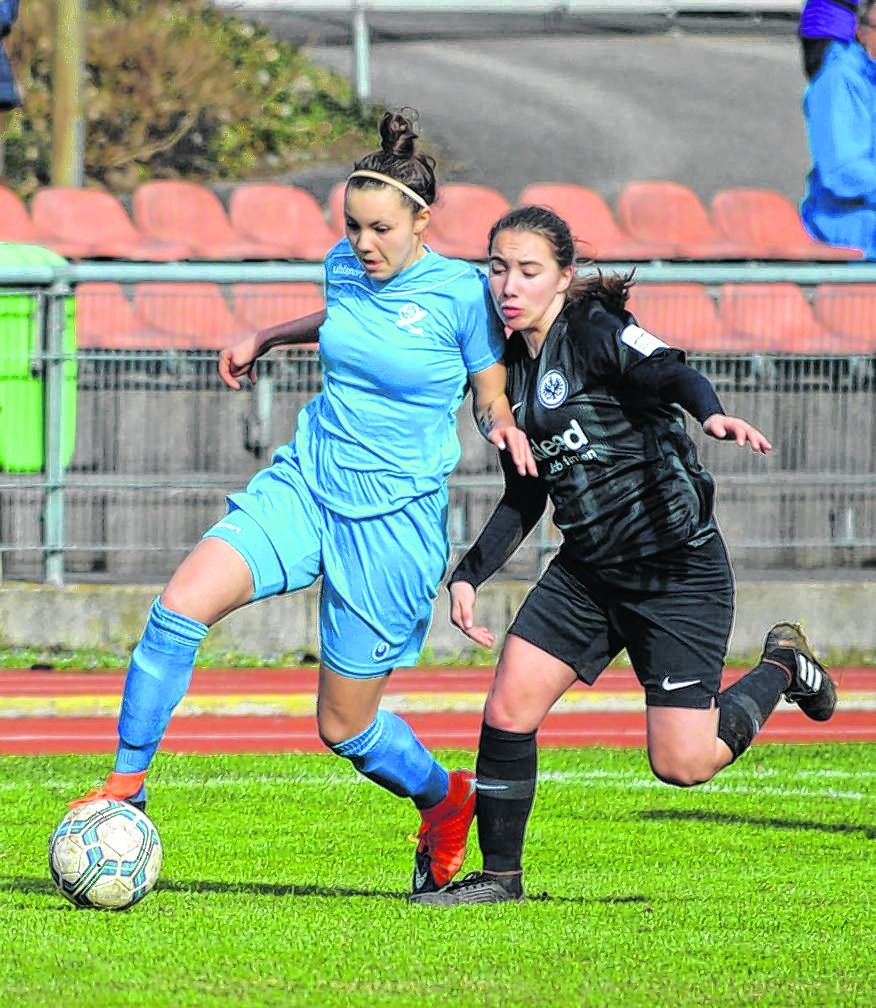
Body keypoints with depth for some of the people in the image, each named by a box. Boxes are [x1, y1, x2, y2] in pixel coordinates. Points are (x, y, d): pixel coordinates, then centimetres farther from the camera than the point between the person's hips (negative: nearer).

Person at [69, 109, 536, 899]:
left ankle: (446, 799, 37)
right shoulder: (345, 266, 2)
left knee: (345, 726, 5)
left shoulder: (462, 292, -13)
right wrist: (267, 338, 20)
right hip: (305, 481, 4)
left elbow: (494, 399, -2)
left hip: (393, 521, -4)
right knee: (185, 599, -21)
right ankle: (127, 787, -10)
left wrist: (506, 429, -23)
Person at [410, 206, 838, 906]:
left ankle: (781, 666, 19)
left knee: (681, 762, -8)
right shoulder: (513, 369, 10)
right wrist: (469, 575, 8)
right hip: (588, 572, 7)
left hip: (678, 568, -7)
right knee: (508, 709, -6)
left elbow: (668, 371, -32)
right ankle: (500, 875, 8)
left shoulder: (597, 331, -12)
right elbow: (523, 500, 18)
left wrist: (713, 413, -54)